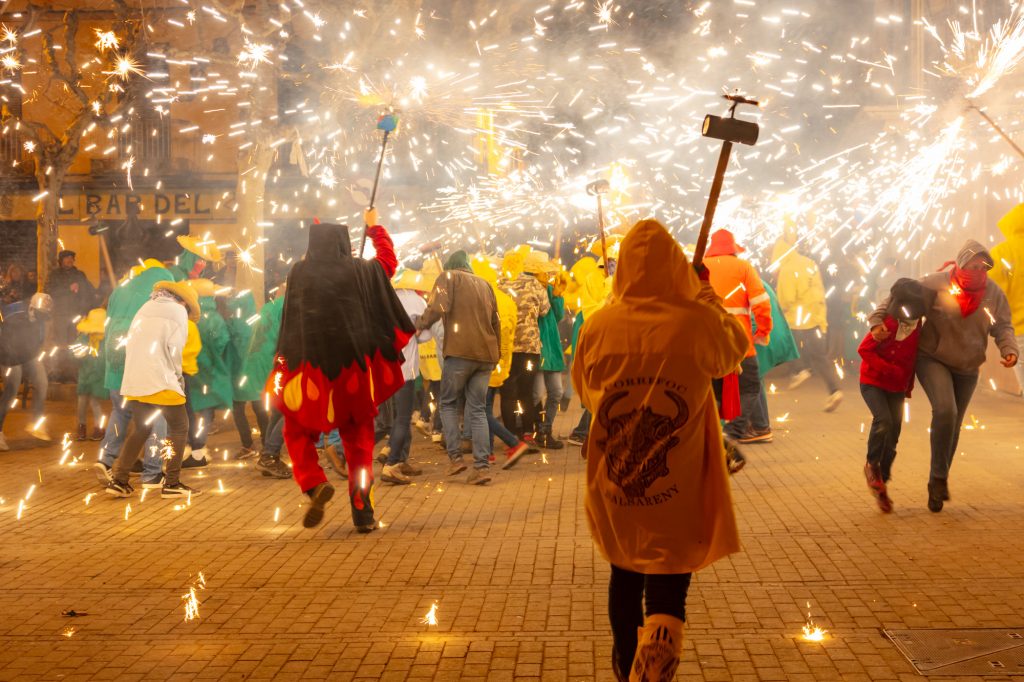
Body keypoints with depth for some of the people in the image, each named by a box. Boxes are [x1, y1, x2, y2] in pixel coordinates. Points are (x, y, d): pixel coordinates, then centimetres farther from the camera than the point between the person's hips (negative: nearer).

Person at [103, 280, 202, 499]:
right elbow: (174, 347, -8)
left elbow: (131, 344, 16)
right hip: (160, 381, -7)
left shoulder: (146, 308, 20)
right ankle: (172, 484, 3)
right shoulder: (178, 311, 1)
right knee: (179, 427, 5)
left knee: (140, 428, 17)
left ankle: (118, 481, 10)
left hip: (133, 381, 7)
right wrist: (177, 375, 6)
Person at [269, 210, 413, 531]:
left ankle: (314, 484, -6)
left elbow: (290, 323, 9)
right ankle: (363, 513, 8)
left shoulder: (300, 272, -1)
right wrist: (375, 227, 32)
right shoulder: (360, 271, 0)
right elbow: (389, 259, 20)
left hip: (310, 369, 0)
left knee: (298, 432, 19)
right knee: (359, 440, 13)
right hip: (353, 370, 1)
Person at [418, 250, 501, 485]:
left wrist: (420, 324, 3)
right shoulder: (484, 284, 20)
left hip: (459, 351, -4)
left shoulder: (449, 277, 4)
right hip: (486, 354, 5)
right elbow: (495, 322, 20)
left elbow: (438, 308, -13)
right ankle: (482, 465, -2)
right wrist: (495, 355, 26)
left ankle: (455, 457, 2)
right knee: (478, 409, 7)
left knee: (449, 403, 12)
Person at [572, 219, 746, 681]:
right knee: (667, 594, 3)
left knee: (625, 577, 24)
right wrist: (706, 295, 19)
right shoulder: (697, 322, -13)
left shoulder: (598, 326, -6)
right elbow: (736, 350, 10)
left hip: (614, 485, 3)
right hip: (676, 491, -3)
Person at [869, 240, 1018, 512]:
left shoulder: (994, 294, -6)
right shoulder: (936, 284, -17)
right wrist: (877, 321, -25)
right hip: (932, 359, -4)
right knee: (945, 410, -27)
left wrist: (1010, 349, -19)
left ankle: (937, 484, 27)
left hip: (967, 369, 5)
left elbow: (1003, 327, 0)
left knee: (953, 426, 11)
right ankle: (939, 477, -12)